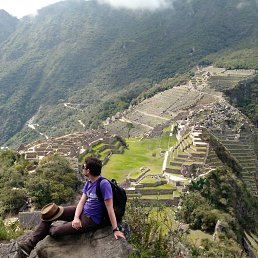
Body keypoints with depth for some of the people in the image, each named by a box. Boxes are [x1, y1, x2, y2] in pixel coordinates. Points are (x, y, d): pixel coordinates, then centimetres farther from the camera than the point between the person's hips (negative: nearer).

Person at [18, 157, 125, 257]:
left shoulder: (104, 184, -25)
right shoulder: (88, 183, 3)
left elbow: (110, 208, -23)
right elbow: (81, 202, -1)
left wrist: (116, 229, -21)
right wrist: (76, 218, -19)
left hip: (91, 220, -8)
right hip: (82, 211, 8)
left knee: (56, 231, -13)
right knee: (50, 212, -1)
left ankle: (48, 230, 25)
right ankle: (30, 243, 3)